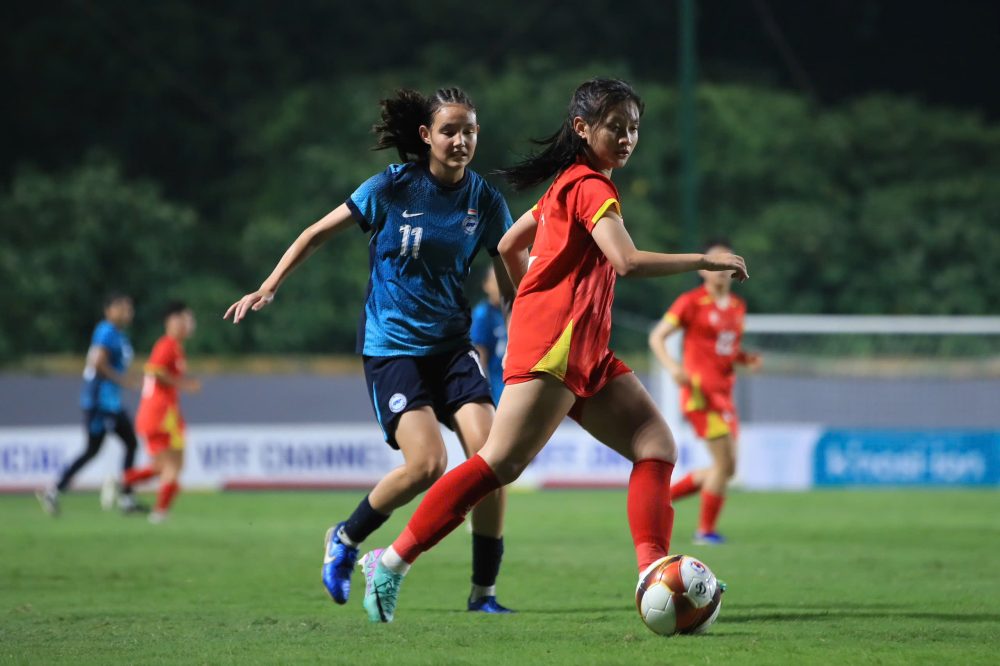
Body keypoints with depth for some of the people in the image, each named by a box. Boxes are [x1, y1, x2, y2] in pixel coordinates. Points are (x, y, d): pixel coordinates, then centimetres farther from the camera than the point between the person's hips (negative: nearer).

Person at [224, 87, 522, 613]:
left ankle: (483, 591, -3)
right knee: (426, 464, -19)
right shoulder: (392, 187, -9)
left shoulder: (485, 201, 0)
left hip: (451, 345, 4)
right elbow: (318, 233, 1)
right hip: (391, 345, -4)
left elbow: (512, 283, 7)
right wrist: (268, 289, -2)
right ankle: (345, 539, 9)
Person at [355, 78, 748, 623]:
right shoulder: (591, 186, -8)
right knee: (501, 463, -14)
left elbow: (508, 245, 29)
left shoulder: (568, 183, 22)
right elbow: (628, 261, -21)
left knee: (656, 446, 1)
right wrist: (706, 261, -14)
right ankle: (392, 562, -12)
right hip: (555, 346, -10)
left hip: (586, 354, 10)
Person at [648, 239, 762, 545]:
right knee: (725, 462, -12)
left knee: (726, 468, 8)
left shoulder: (737, 307, 14)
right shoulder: (692, 302, -5)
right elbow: (656, 336, -4)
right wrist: (672, 366, -21)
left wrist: (747, 359, 4)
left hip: (724, 393, 8)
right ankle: (706, 530, 0)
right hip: (700, 389, -8)